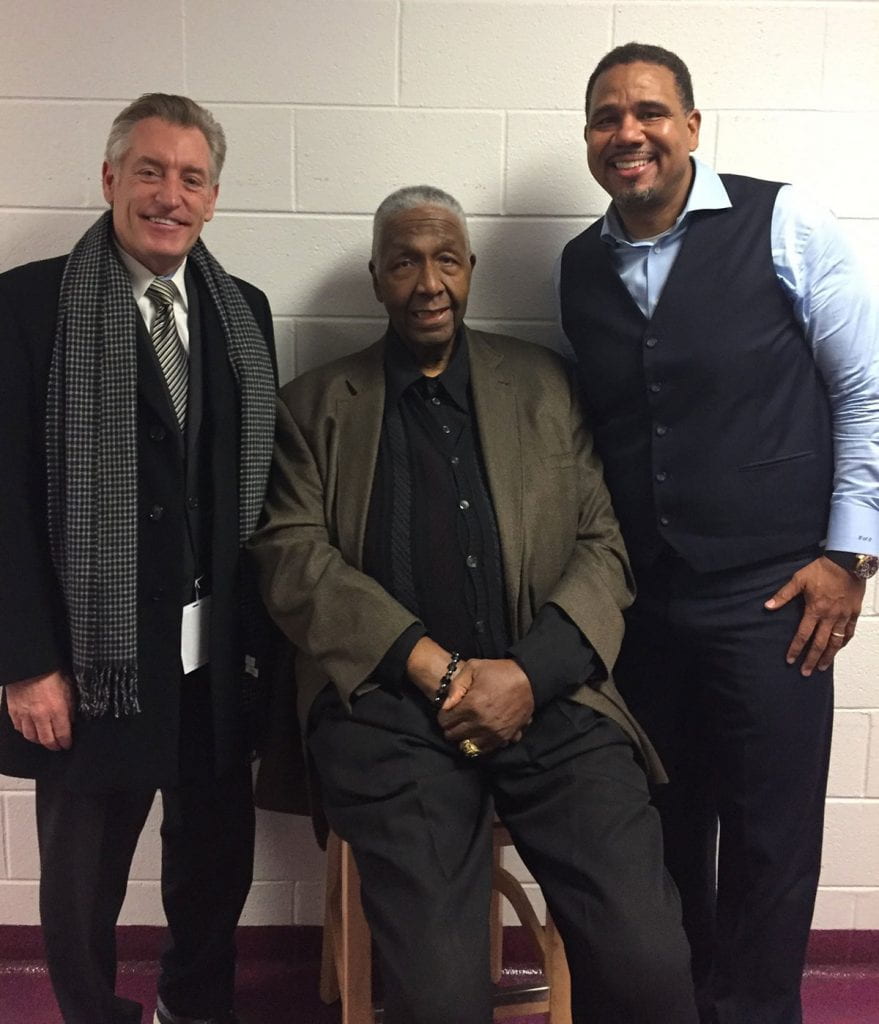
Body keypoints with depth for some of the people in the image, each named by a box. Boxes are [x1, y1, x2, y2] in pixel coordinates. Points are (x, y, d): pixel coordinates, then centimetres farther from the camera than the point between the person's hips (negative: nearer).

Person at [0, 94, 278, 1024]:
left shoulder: (244, 312, 7)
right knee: (82, 883, 13)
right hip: (95, 657, -4)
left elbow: (258, 480, 8)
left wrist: (261, 629, 5)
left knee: (218, 867, 18)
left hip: (217, 656, 4)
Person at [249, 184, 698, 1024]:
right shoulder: (315, 405, 13)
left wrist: (528, 672, -9)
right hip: (389, 703, -1)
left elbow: (603, 546, 9)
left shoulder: (543, 385, 16)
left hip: (547, 696, 2)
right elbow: (292, 557, 1)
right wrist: (436, 668, -10)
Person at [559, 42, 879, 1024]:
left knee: (769, 839, 7)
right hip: (640, 603, 4)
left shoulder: (781, 223, -4)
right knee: (660, 831, 15)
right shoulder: (579, 268, 7)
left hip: (771, 600, -3)